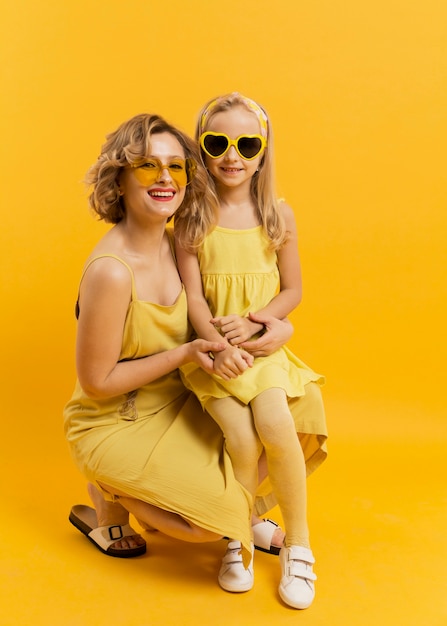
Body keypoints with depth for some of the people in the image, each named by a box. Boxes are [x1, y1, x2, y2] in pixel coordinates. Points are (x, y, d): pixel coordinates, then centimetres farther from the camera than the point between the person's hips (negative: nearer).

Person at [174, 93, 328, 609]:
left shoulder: (278, 216, 3)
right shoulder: (192, 218, -1)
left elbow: (292, 290, 5)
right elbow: (193, 295, -4)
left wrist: (253, 323, -11)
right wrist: (217, 345, -19)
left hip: (264, 344, 1)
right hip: (212, 349, -1)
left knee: (276, 425, -23)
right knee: (243, 439, -21)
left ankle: (298, 543, 3)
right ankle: (237, 539, 9)